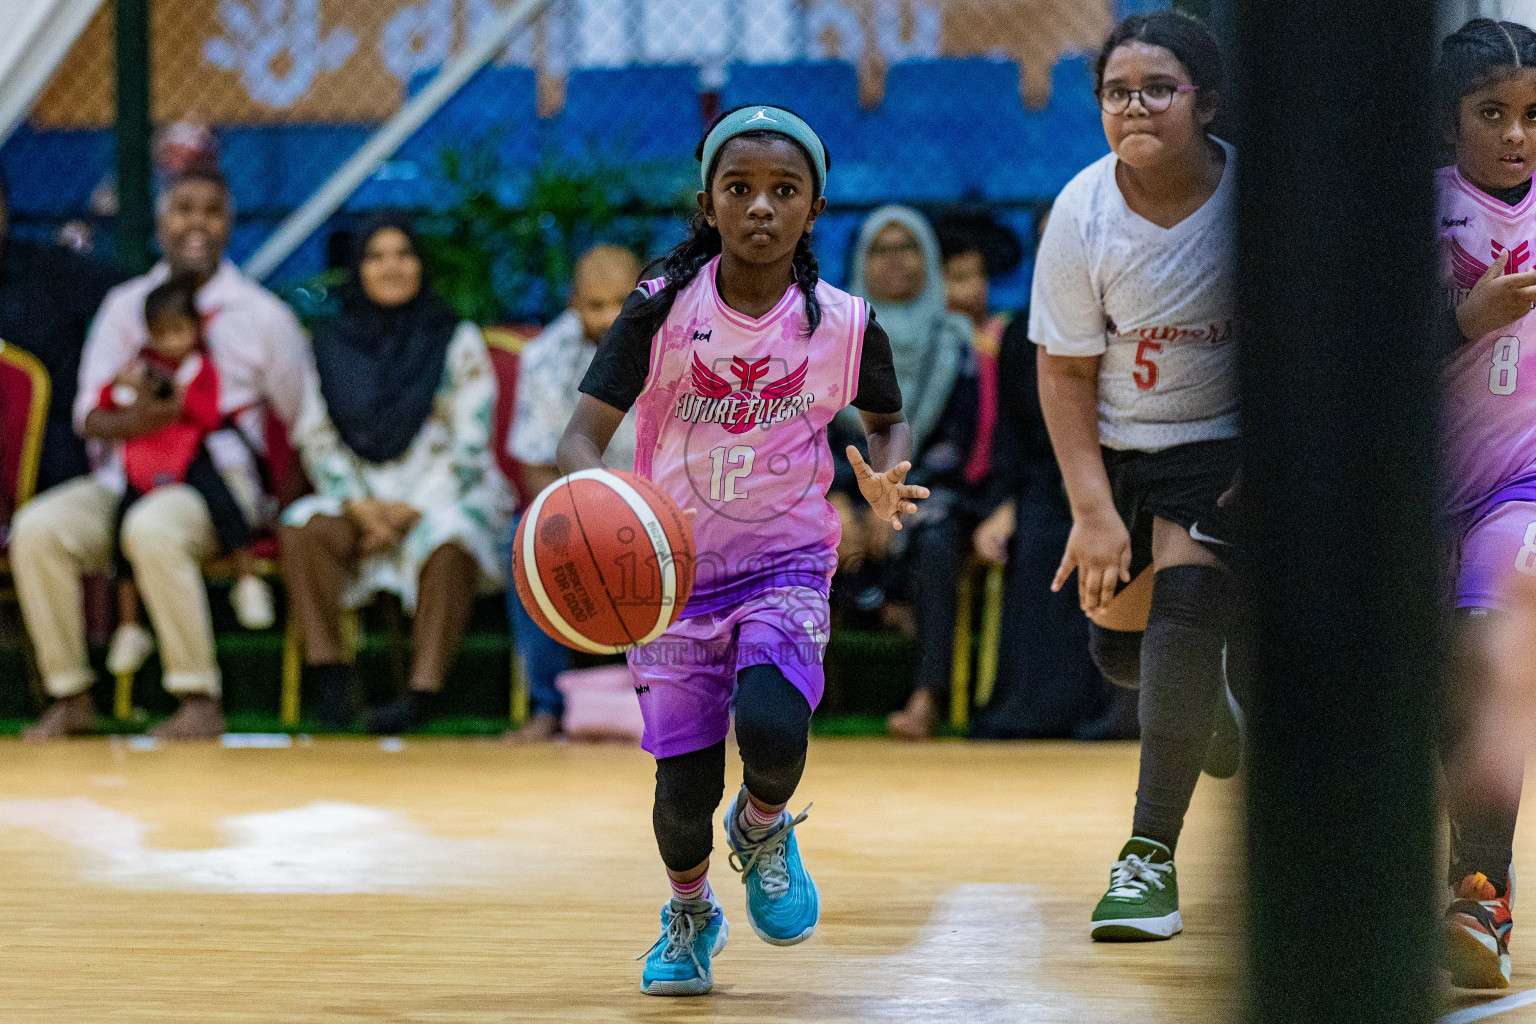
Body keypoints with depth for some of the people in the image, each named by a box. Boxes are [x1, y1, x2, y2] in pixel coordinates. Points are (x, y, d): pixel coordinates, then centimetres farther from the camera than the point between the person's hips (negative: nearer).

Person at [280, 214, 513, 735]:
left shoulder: (455, 341, 4)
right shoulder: (333, 345, 12)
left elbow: (469, 442, -2)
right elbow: (317, 437, 7)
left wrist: (413, 509, -13)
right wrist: (360, 505, -11)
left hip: (446, 496, -2)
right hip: (362, 499, 3)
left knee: (446, 543, -37)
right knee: (303, 530, -29)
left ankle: (425, 687, -38)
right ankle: (329, 674, -28)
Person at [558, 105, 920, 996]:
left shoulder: (844, 324, -6)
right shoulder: (663, 311, -10)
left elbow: (889, 420, 13)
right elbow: (585, 431, -12)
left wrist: (887, 479, -9)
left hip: (786, 564, 0)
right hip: (673, 570, 0)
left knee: (771, 728, -27)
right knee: (685, 782, -1)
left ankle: (765, 827, 11)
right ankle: (690, 916, 34)